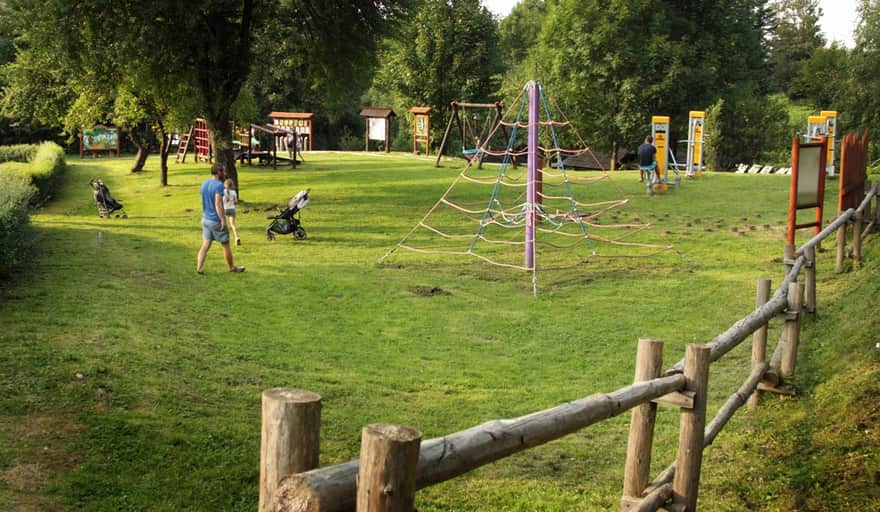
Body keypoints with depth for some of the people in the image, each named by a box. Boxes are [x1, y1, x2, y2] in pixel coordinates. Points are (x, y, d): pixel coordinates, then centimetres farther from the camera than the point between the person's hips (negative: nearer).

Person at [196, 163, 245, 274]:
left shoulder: (204, 184, 8)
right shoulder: (218, 185, -17)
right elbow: (218, 204, -23)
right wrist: (223, 220, -22)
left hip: (205, 219, 7)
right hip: (216, 221, -7)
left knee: (205, 245, 6)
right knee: (226, 245, 8)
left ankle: (199, 268, -3)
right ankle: (232, 267, 20)